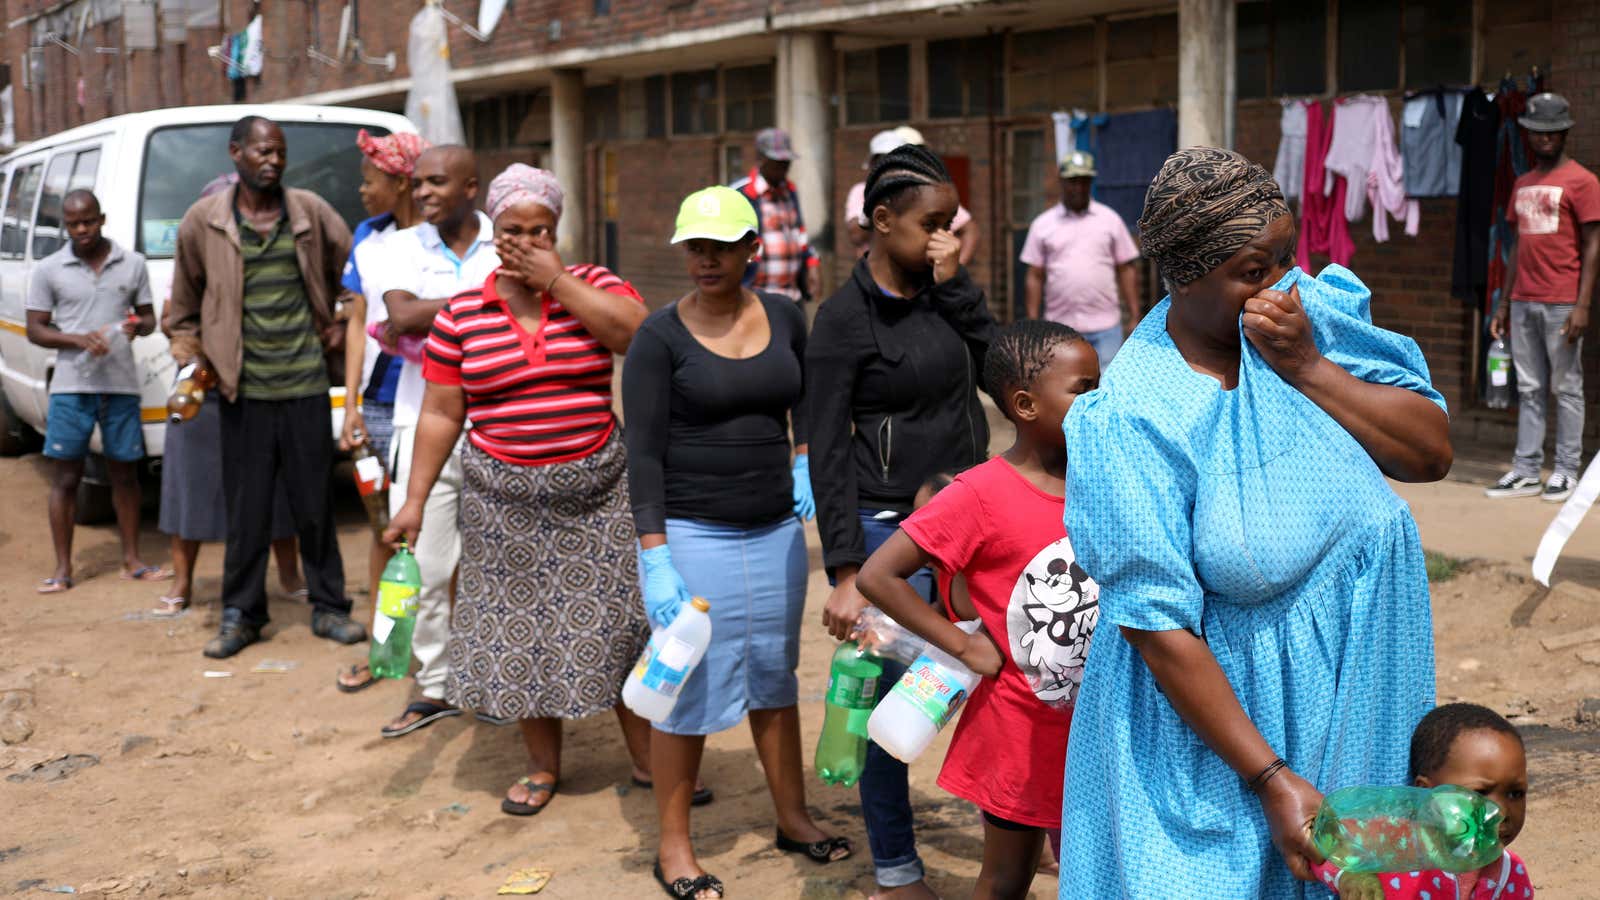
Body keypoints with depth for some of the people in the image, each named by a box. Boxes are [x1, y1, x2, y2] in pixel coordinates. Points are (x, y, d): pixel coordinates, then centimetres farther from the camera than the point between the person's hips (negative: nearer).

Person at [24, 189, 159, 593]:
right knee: (65, 477, 1)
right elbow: (35, 330, 2)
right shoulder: (48, 270, 2)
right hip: (71, 387, -1)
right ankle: (63, 568, 7)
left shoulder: (132, 264, 6)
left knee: (125, 473, 9)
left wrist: (138, 326, -10)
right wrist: (77, 339, -15)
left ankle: (132, 560, 20)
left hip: (121, 385, 2)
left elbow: (148, 316, 14)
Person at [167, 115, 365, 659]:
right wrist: (190, 347, 11)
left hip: (306, 384, 1)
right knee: (246, 506, 6)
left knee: (313, 502, 7)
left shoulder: (311, 212, 2)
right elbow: (186, 299, 14)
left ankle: (328, 608, 19)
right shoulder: (203, 221, 1)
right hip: (243, 389, 0)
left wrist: (342, 328, 12)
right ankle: (241, 615, 18)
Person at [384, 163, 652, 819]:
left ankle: (648, 757, 19)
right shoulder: (461, 315, 0)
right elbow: (440, 414, 3)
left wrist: (556, 279, -18)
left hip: (595, 490, -1)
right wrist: (415, 499, -1)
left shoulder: (591, 285, -1)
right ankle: (544, 765, 24)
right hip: (505, 499, 1)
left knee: (613, 621, 5)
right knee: (521, 627, 8)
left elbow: (635, 330, -23)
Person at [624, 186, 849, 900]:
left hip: (776, 530, 5)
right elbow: (643, 452, -13)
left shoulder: (783, 317, 2)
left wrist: (805, 462, 7)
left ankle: (793, 818, 32)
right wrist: (654, 559, -18)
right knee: (690, 687, 2)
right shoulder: (661, 335, -11)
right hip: (692, 534, -4)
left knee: (774, 676, 17)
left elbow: (811, 395, 22)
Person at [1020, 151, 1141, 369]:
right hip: (1060, 327, 1)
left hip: (1105, 326, -1)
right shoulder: (1042, 224, 7)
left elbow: (1126, 270, 7)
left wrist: (1135, 317, 1)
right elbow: (1034, 277, 6)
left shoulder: (1110, 219, 7)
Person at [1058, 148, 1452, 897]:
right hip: (1205, 717, -5)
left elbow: (1432, 451, -6)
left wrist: (1307, 367, -19)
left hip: (1355, 691, 5)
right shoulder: (1131, 419, -21)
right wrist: (1272, 779, -20)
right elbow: (1158, 625, -21)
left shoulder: (1310, 312, -5)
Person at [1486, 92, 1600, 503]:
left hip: (1562, 303, -6)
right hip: (1523, 303, 6)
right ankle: (1525, 471, 10)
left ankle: (1566, 471, 4)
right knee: (1528, 389, 7)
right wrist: (1504, 303, 15)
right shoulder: (1523, 185, 17)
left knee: (1567, 387, -2)